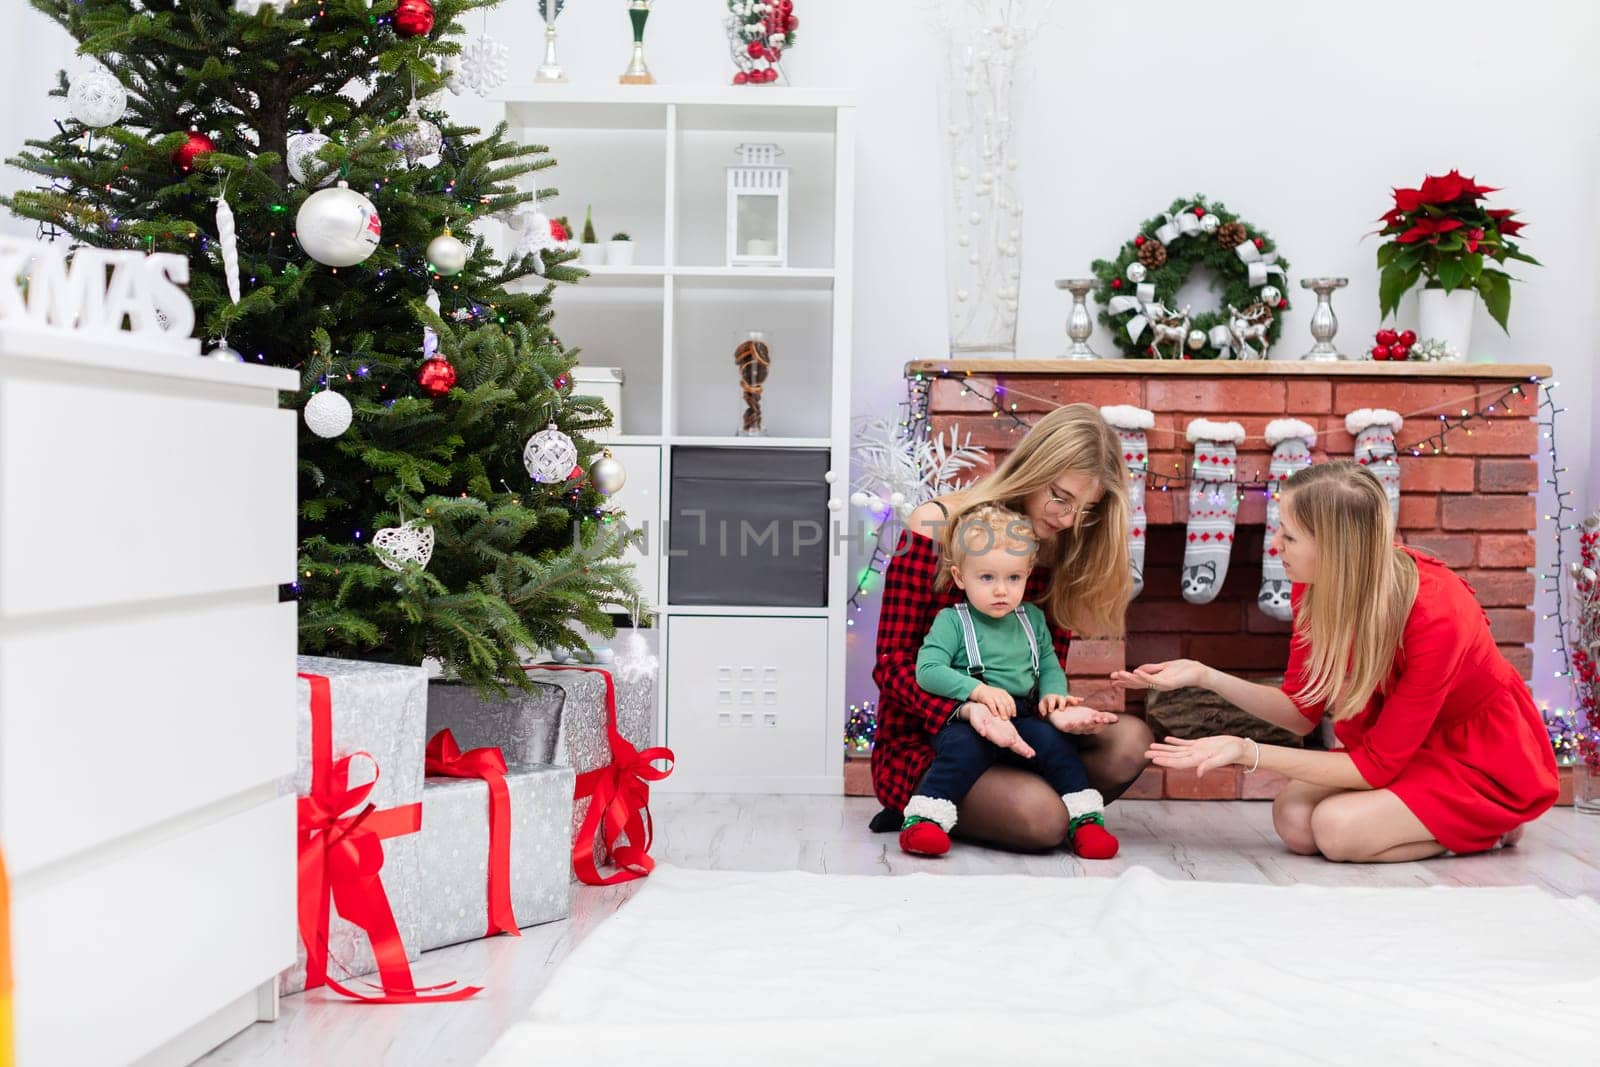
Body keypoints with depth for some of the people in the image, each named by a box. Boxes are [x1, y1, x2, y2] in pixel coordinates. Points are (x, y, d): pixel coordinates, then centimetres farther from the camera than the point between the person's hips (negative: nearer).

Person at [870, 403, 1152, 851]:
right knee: (1042, 821, -29)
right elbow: (892, 661, -12)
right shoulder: (936, 525, -12)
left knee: (1129, 741, -18)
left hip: (1010, 736, 6)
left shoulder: (1061, 553, 5)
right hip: (920, 743, -6)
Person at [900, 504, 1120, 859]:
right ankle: (924, 819, -30)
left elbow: (1050, 666, 20)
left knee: (1055, 741, -22)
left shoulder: (1033, 619, 17)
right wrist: (977, 690, -22)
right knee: (964, 746, -34)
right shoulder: (952, 621, -1)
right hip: (966, 719, -4)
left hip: (1024, 718, 4)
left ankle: (1084, 819, -11)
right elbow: (928, 670, -12)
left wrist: (1053, 694, -3)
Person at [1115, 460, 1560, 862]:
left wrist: (1248, 753, -31)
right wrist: (1205, 676, -19)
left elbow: (1376, 764, -28)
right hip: (1396, 741, 6)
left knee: (1337, 828, -25)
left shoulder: (1434, 616, -34)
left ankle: (1487, 825, -1)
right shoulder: (1316, 587, -15)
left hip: (1483, 757, -6)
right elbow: (1302, 710, -5)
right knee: (1294, 819, -17)